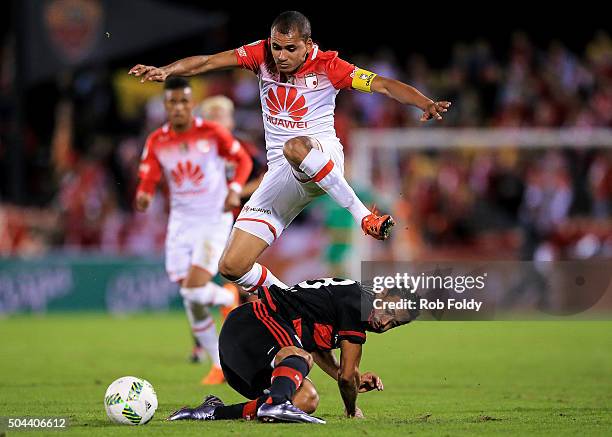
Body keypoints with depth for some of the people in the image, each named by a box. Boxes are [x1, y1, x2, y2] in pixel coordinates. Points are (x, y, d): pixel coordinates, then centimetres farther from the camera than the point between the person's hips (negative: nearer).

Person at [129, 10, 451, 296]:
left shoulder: (327, 66, -9)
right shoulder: (262, 55, 0)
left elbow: (383, 85, -14)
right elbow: (209, 62, -7)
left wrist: (426, 104, -30)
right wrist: (165, 71, -23)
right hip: (280, 175, 5)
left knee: (296, 148, -44)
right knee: (231, 267, -5)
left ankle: (363, 215, -30)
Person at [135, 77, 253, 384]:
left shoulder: (212, 133, -8)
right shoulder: (156, 142, 0)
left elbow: (243, 160, 3)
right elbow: (147, 180, 1)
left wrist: (235, 189, -13)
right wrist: (144, 196, -23)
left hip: (214, 221, -4)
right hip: (181, 223, 4)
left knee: (194, 291, -20)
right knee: (191, 300, 3)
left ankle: (229, 297, 16)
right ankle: (221, 364, 17)